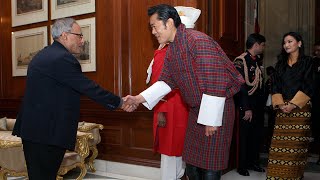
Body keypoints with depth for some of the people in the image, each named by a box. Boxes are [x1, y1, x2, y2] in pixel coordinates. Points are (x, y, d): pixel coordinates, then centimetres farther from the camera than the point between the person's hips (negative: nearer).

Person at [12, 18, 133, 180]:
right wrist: (120, 103, -6)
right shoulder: (62, 58, -17)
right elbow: (89, 88, -16)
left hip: (32, 130, 10)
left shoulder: (44, 55, 15)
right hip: (46, 133, -10)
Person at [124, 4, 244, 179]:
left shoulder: (198, 41, -22)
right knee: (191, 159, 15)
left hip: (216, 110, -8)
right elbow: (166, 81, 9)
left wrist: (210, 119, -21)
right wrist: (140, 98, -1)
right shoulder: (171, 50, 5)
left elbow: (214, 83, -24)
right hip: (195, 110, 8)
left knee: (210, 165, 2)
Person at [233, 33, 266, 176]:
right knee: (245, 136, 2)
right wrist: (246, 108, -17)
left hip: (258, 105, 7)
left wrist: (262, 104, 7)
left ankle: (253, 162, 27)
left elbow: (260, 83, 12)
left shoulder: (257, 60, 12)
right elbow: (241, 86, -15)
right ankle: (242, 166, 15)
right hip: (246, 106, -7)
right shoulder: (241, 61, -11)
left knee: (256, 135, 12)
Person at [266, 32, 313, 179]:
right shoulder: (280, 64, 16)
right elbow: (275, 86, 9)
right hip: (282, 109, 3)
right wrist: (280, 104, -7)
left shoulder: (307, 62, 4)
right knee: (280, 143, -2)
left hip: (300, 108, -3)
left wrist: (293, 104, -13)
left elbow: (308, 86, -5)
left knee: (297, 143, -4)